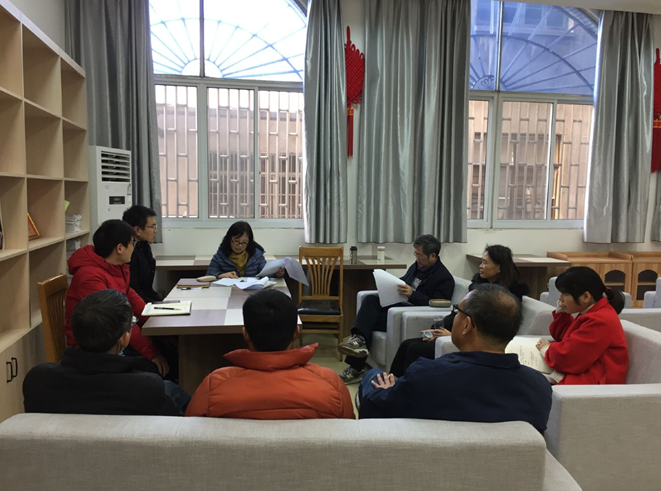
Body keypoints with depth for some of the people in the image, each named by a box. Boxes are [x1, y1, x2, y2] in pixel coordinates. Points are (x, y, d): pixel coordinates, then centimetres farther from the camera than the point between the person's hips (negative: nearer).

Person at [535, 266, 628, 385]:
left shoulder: (599, 321, -20)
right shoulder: (594, 313, 13)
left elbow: (567, 357, -23)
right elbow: (566, 337, 27)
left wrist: (547, 349, -1)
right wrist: (561, 312, 10)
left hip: (592, 384, -9)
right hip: (579, 376, 9)